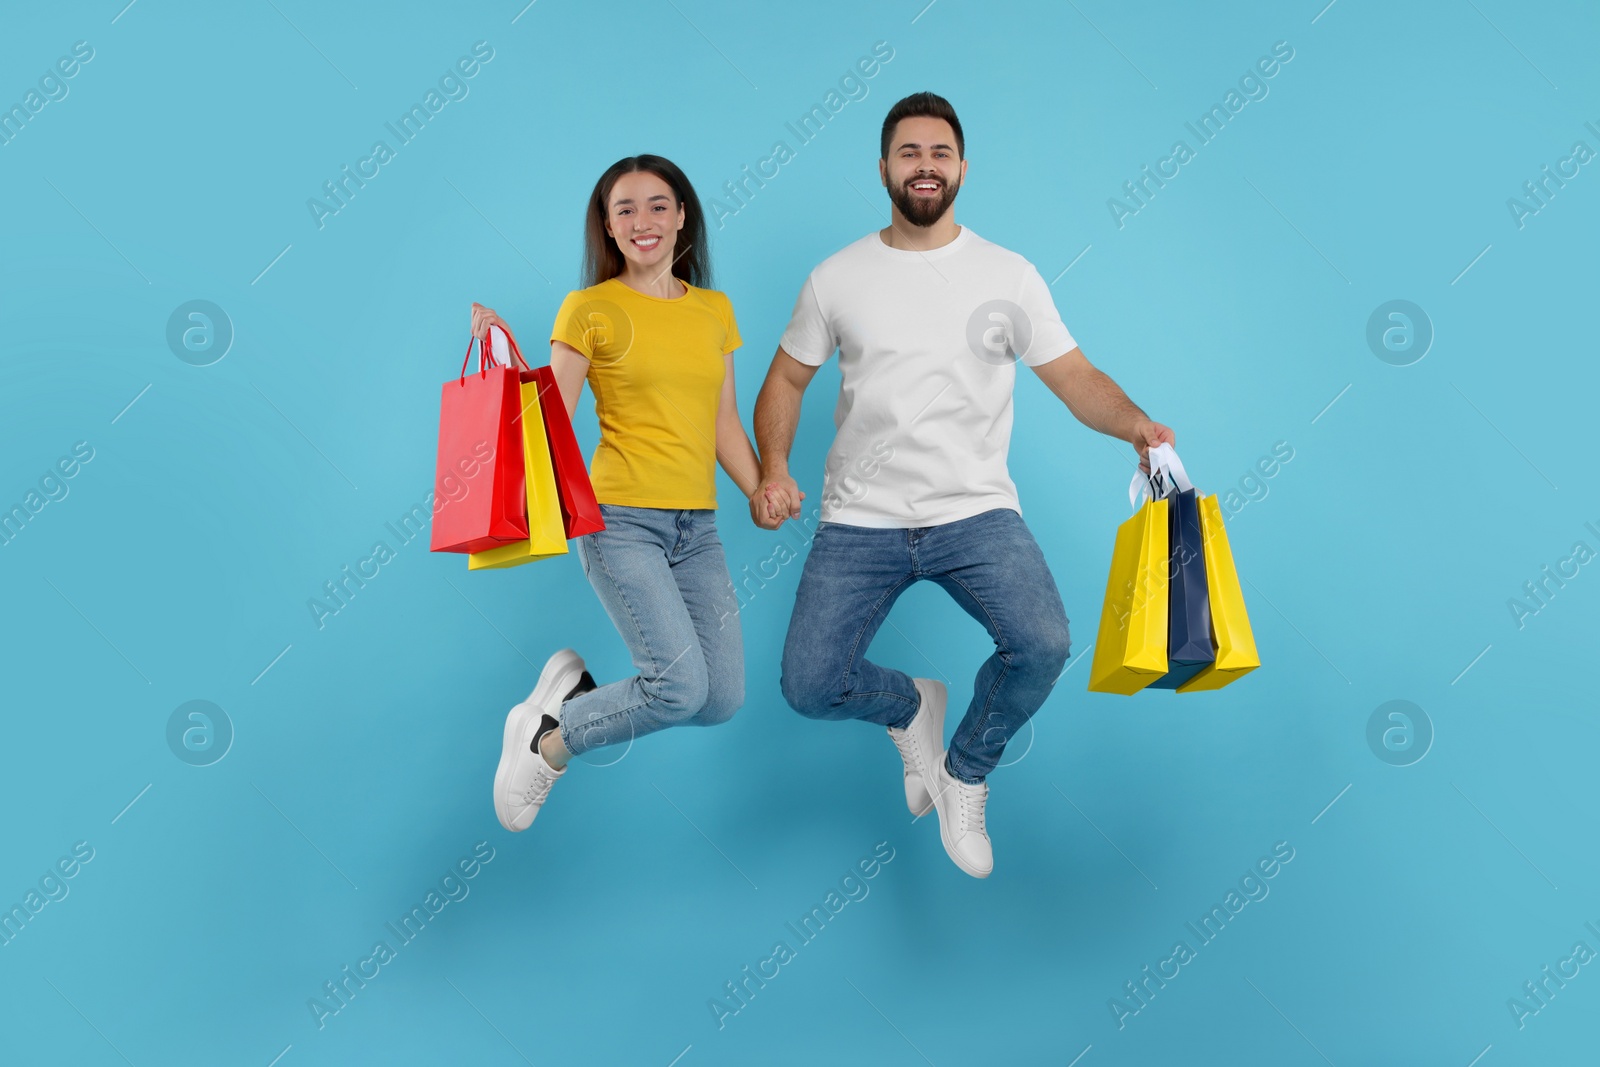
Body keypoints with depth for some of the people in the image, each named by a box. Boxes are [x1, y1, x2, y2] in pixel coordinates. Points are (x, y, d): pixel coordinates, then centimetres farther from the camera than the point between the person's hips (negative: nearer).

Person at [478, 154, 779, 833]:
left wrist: (761, 494, 3)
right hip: (620, 519, -6)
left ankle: (575, 689, 21)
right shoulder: (589, 309, -1)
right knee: (680, 687, -17)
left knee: (721, 700, 0)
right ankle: (543, 740, 8)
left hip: (697, 527, 6)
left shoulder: (714, 310, 14)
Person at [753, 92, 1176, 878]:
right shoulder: (837, 277, 7)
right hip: (860, 521, 1)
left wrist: (1135, 423, -17)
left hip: (976, 513, -1)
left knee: (1043, 644, -25)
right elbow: (786, 380, 13)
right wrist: (773, 467, -4)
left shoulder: (1008, 275, 5)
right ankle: (910, 706, 27)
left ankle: (965, 775, 7)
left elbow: (1073, 377, 3)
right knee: (810, 686, -10)